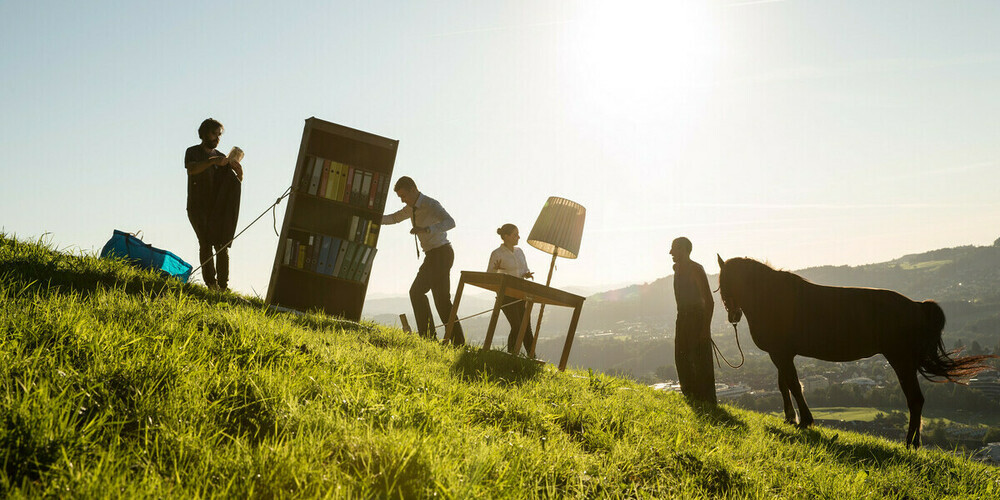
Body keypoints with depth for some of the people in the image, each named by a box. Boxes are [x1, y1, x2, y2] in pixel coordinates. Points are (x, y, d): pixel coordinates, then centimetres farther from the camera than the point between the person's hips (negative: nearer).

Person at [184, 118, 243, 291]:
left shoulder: (221, 157, 19)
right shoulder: (192, 152, 7)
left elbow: (237, 181, 12)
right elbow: (191, 168, -16)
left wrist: (238, 171, -11)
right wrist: (212, 161, -28)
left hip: (217, 209, 3)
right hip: (197, 207, -3)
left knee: (222, 245, -9)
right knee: (205, 242, -18)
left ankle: (223, 285, -9)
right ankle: (211, 283, -23)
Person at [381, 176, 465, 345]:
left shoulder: (430, 204, -16)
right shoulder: (411, 208, 12)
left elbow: (450, 222, -31)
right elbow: (394, 218, 29)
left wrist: (427, 229, -43)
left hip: (441, 253, -10)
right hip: (432, 255, 10)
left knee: (441, 298, -12)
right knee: (417, 291, 9)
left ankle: (458, 342, -10)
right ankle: (428, 336, 11)